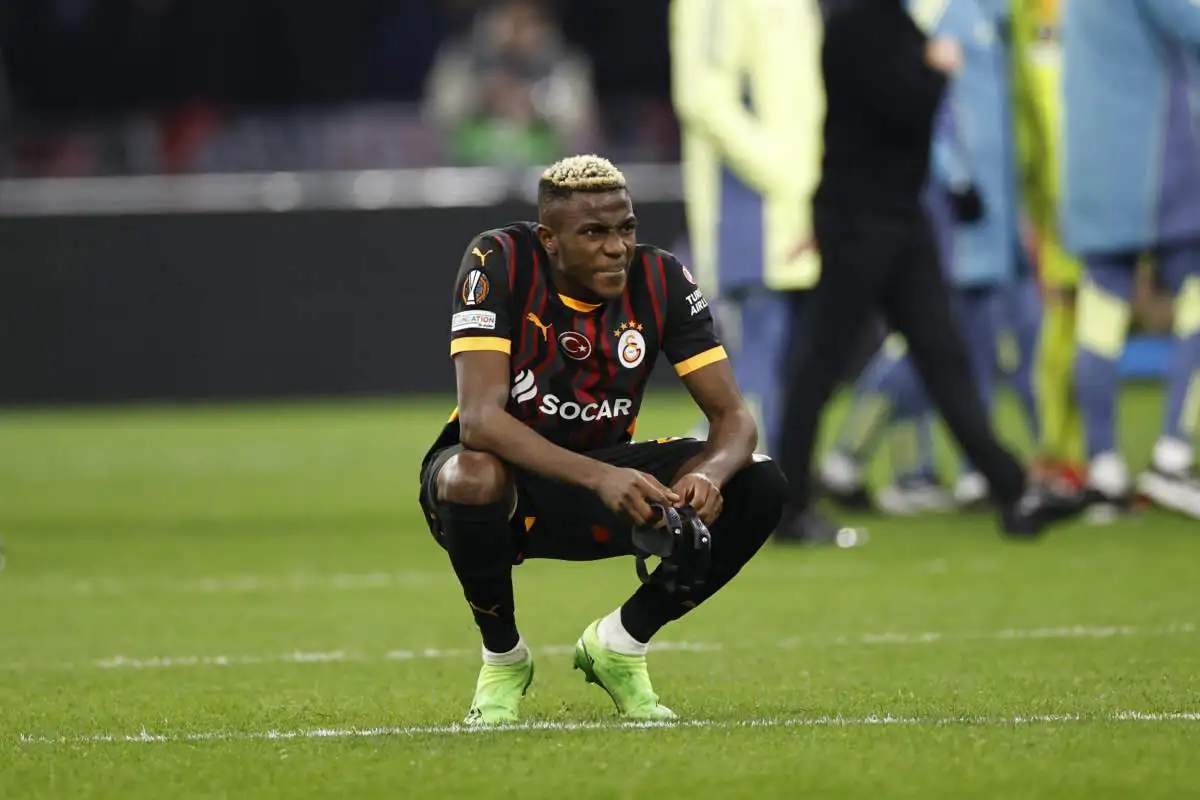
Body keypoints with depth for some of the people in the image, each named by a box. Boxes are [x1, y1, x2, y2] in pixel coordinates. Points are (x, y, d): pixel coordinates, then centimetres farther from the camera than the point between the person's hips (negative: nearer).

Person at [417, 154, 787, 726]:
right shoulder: (499, 264, -23)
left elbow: (733, 416, -12)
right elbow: (479, 420, -34)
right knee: (474, 478, -40)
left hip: (604, 471, 4)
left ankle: (620, 643, 2)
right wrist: (600, 478, -47)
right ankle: (502, 658, -10)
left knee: (759, 488, -18)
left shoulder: (660, 279, -12)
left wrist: (708, 474, -37)